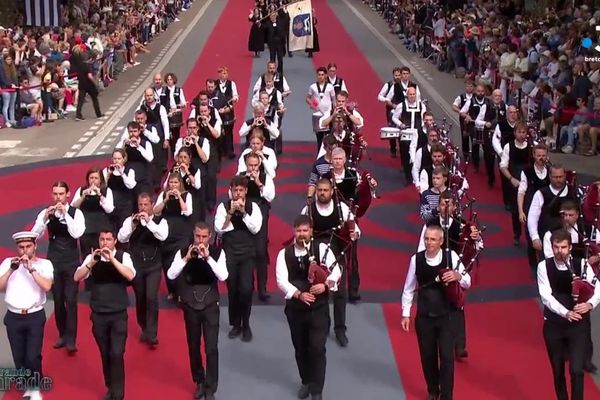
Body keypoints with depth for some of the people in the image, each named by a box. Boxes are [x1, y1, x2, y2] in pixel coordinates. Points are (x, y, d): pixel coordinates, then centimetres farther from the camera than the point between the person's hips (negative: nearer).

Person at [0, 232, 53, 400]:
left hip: (35, 317, -3)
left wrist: (31, 268, -20)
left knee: (33, 357, -9)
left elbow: (47, 286, -16)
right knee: (19, 358, 9)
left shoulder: (44, 264, -1)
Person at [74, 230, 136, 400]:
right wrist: (92, 262, -23)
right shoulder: (92, 257, 1)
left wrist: (111, 258, -28)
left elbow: (130, 276, -22)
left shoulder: (123, 256, -5)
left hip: (118, 315, -3)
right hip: (98, 315, 3)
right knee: (105, 354, 13)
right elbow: (77, 277, -9)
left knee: (116, 354, -9)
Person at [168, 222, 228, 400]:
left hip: (210, 306, -2)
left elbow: (223, 276, -18)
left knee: (211, 348, -4)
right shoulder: (183, 252, -5)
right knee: (193, 347, 14)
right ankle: (199, 382, 33)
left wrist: (208, 257, -25)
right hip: (190, 306, 2)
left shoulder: (217, 252, -6)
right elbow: (171, 275, -15)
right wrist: (186, 258, -24)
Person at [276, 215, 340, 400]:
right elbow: (281, 280, -13)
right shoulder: (284, 253, -3)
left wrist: (325, 285, -27)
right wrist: (299, 294, -26)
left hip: (319, 306, -2)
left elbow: (336, 271, -8)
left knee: (317, 348, -8)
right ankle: (306, 382, 36)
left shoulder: (322, 249, -6)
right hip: (295, 307, 2)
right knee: (300, 348, 15)